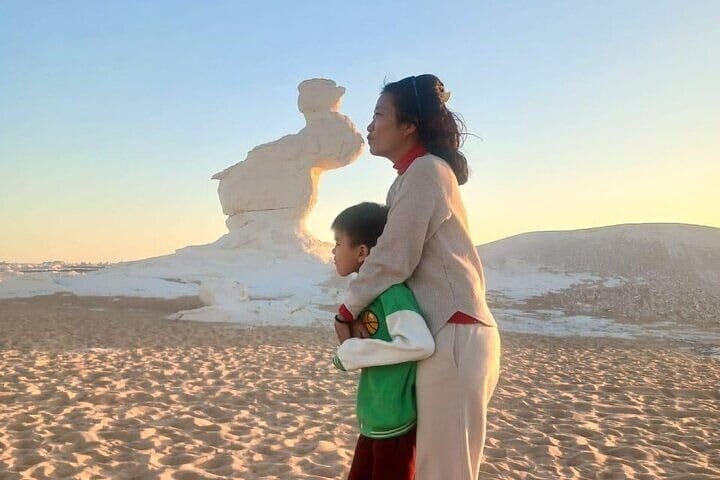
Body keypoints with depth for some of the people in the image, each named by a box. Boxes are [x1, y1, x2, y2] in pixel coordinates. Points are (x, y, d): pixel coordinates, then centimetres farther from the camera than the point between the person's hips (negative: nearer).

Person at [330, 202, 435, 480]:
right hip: (374, 417, 9)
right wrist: (348, 343, -6)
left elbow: (420, 344, -32)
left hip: (395, 418, -9)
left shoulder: (392, 290, -20)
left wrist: (352, 351, -23)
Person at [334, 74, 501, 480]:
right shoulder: (422, 172, 18)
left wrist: (347, 313, -4)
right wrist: (363, 309, 5)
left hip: (454, 337, -10)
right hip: (450, 334, 10)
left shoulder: (426, 170, -11)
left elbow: (393, 259, -16)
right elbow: (405, 255, 17)